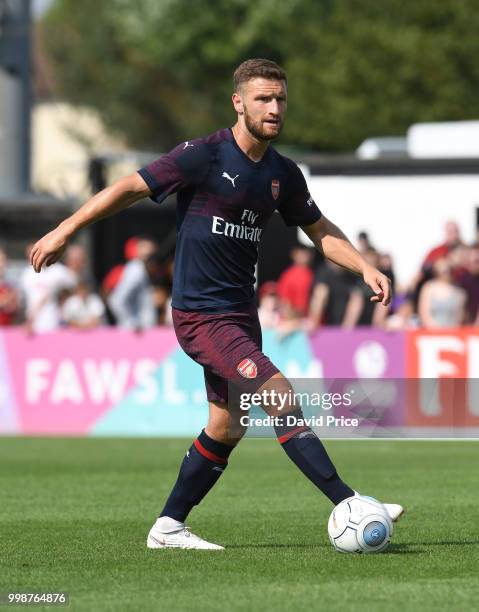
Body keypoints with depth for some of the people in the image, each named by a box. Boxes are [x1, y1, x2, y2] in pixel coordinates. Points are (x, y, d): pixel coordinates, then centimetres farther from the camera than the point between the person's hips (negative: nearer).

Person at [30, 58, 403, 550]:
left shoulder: (282, 174, 7)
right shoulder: (204, 155, -13)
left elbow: (319, 230, 20)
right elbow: (130, 188, -7)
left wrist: (365, 268, 5)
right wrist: (64, 232, -7)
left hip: (241, 312, 8)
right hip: (200, 314, -8)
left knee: (226, 428, 11)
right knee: (280, 395, -18)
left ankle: (168, 527, 23)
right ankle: (349, 506, -18)